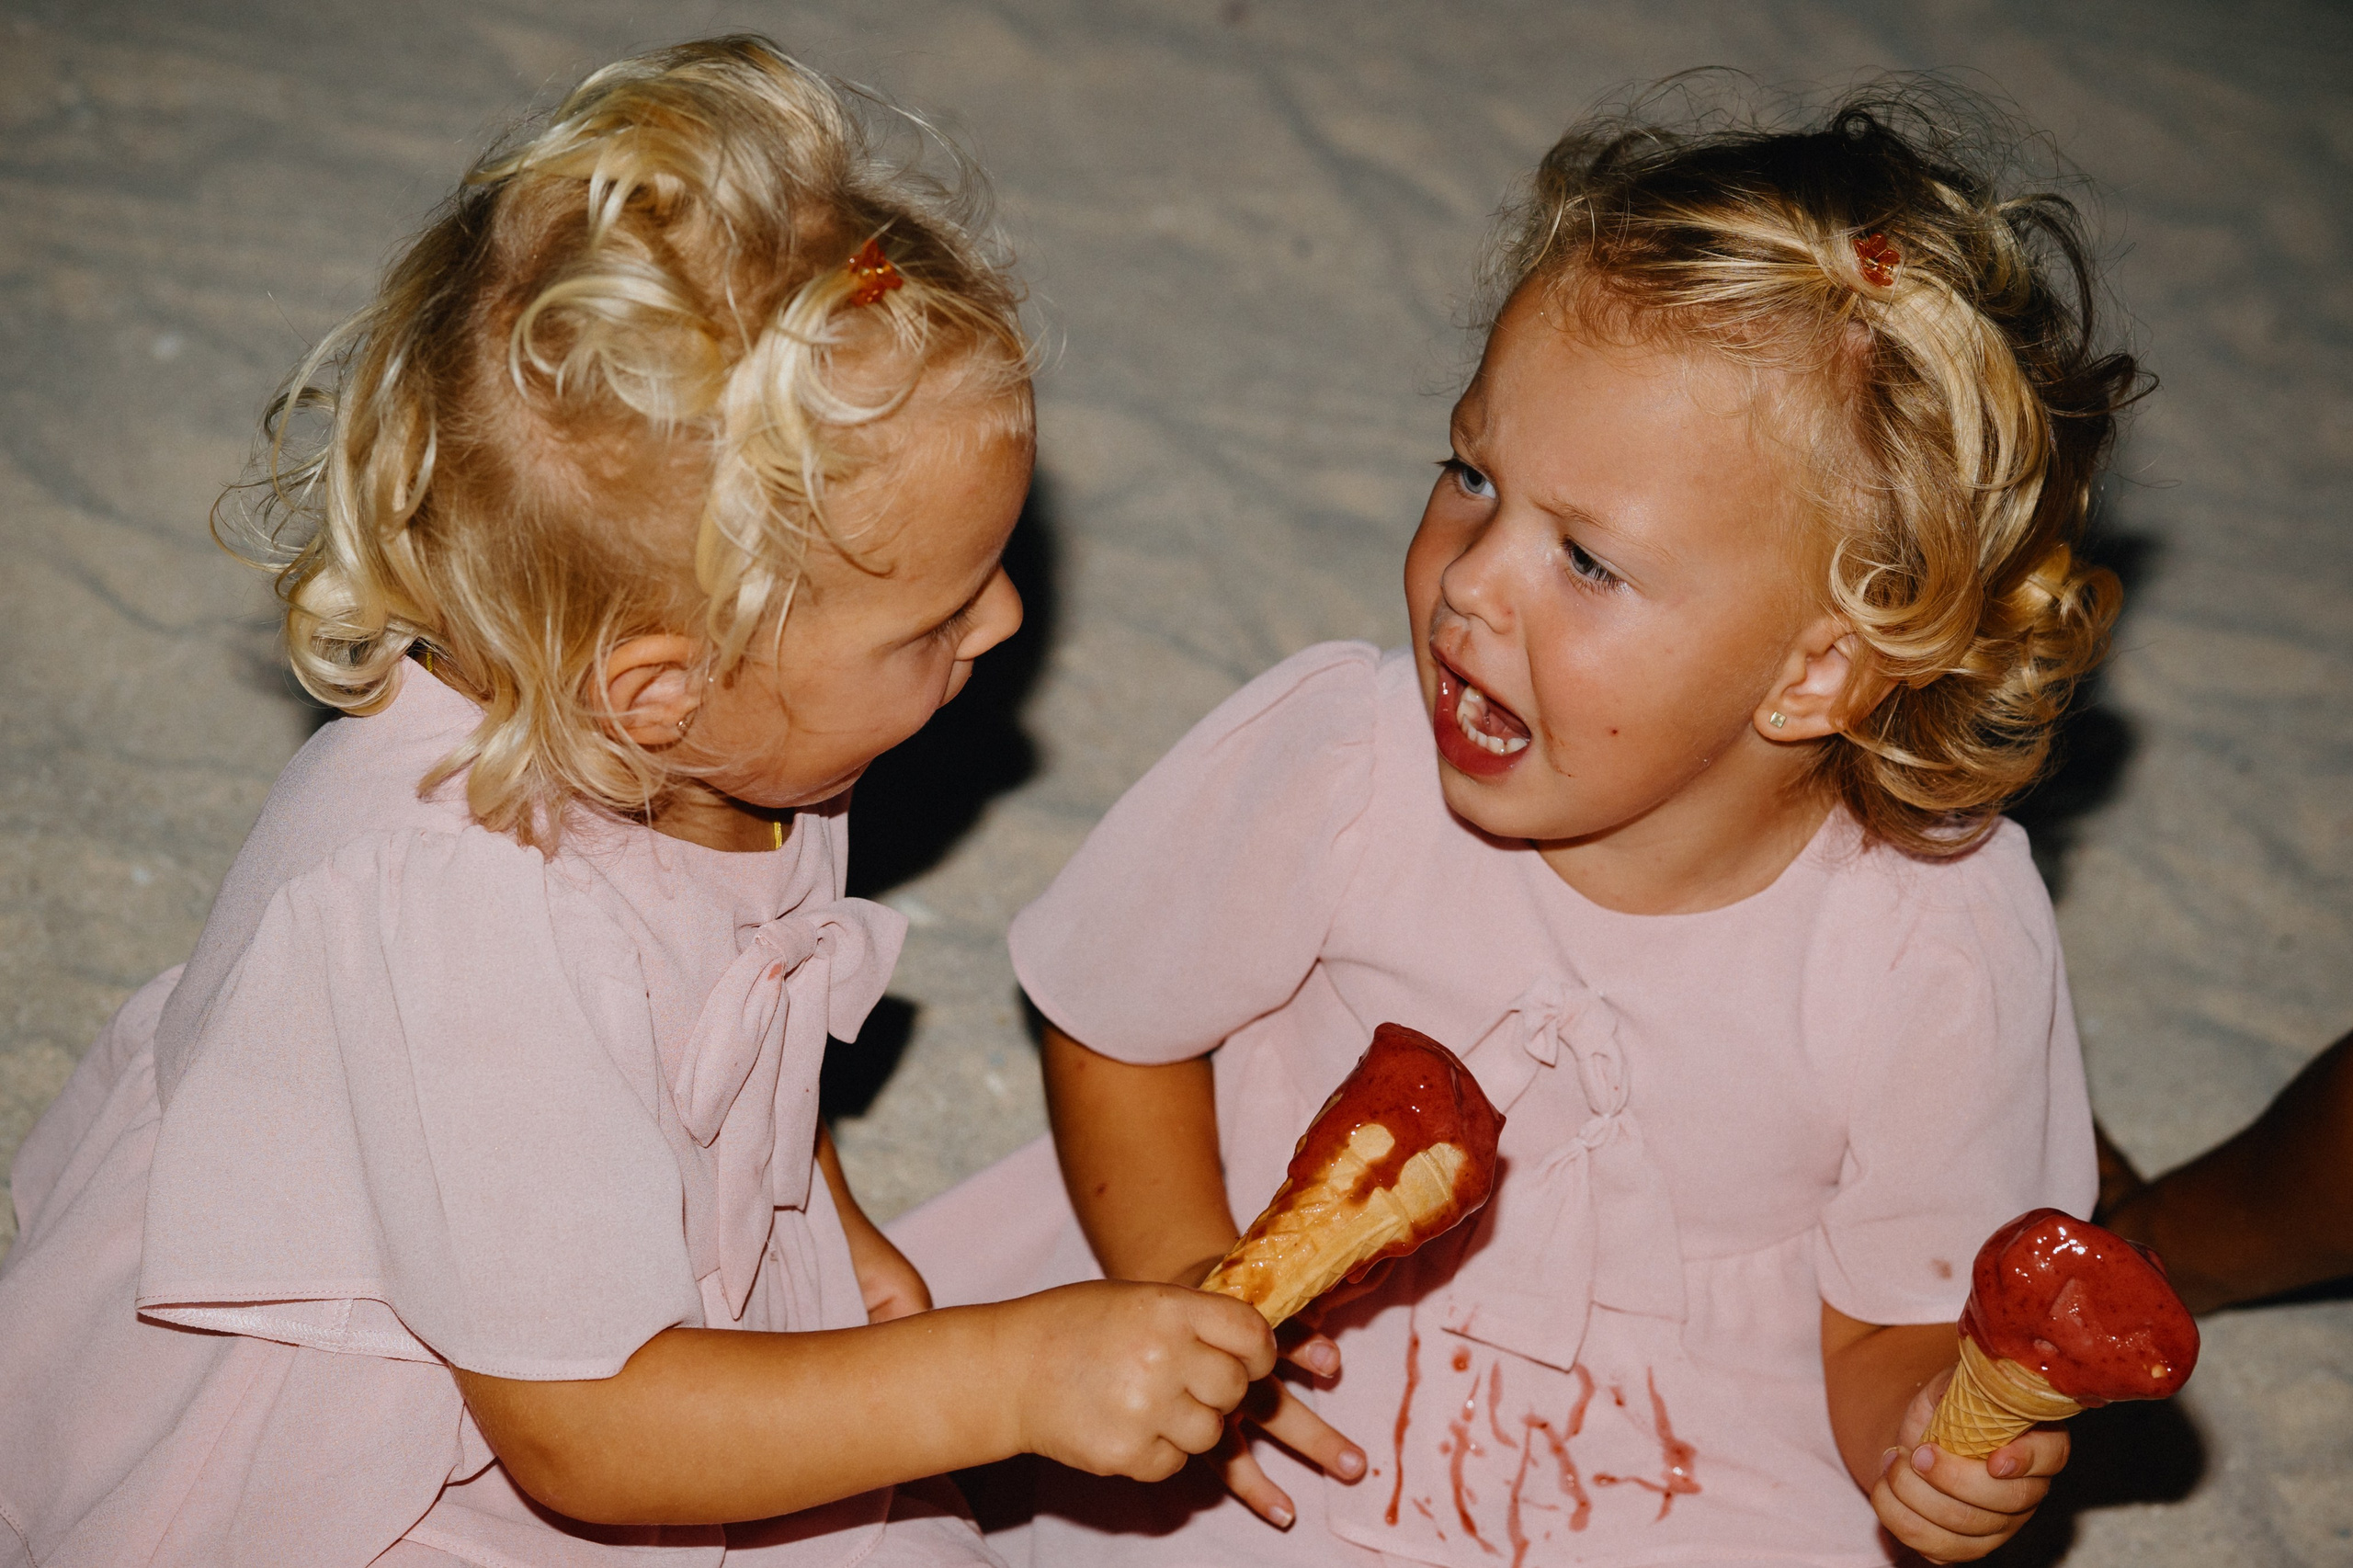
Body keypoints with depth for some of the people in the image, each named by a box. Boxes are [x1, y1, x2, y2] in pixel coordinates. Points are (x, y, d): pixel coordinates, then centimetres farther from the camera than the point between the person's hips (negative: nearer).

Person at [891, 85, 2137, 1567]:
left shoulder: (1939, 946, -20)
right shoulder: (1338, 763, -18)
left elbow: (1895, 1325, -5)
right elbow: (1118, 1021, 0)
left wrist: (1928, 1447, -26)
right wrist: (1181, 1280, -13)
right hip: (1290, 1378, 1)